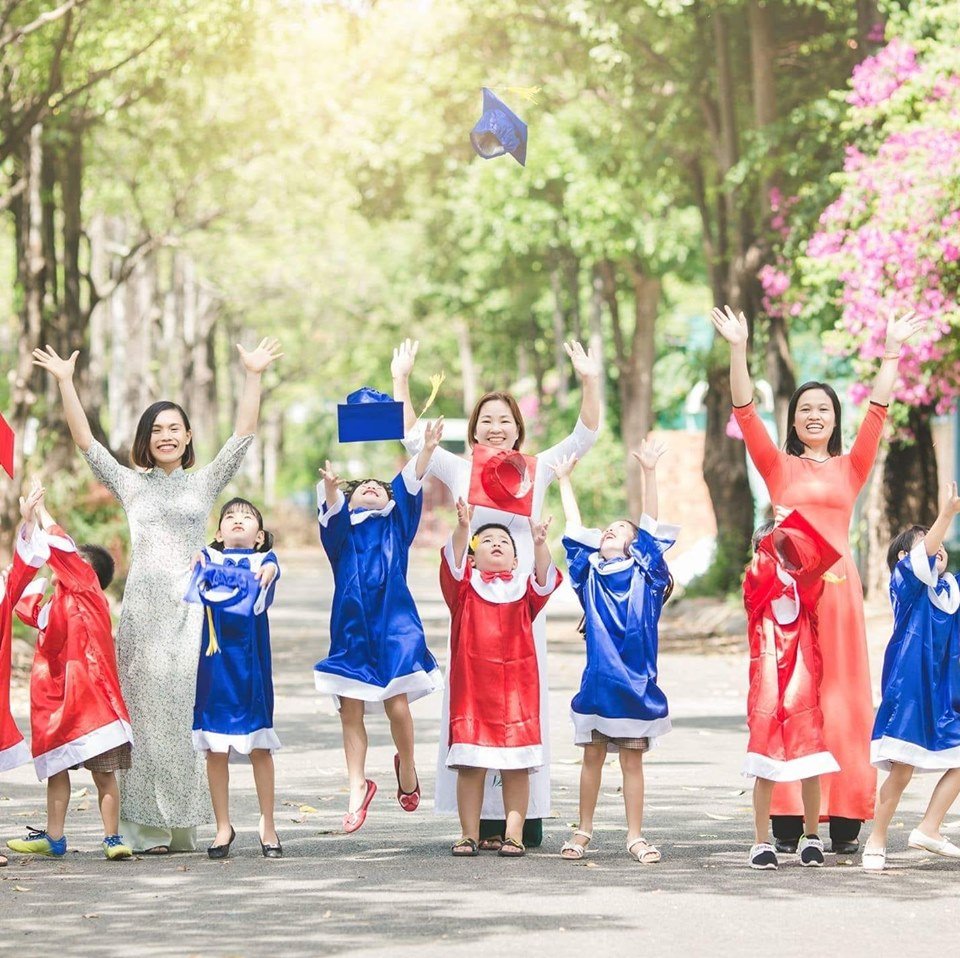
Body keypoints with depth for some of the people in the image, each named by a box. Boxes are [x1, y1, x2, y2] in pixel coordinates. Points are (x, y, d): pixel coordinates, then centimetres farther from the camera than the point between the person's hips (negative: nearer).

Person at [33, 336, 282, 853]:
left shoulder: (205, 483, 13)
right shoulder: (130, 484, 13)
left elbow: (243, 434, 7)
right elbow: (85, 441, 10)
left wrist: (252, 376, -1)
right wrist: (65, 382, 4)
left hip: (190, 606, 0)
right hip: (143, 606, 0)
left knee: (187, 709, -4)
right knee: (145, 709, -4)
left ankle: (181, 825, -1)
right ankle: (146, 826, -4)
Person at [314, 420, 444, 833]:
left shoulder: (396, 523, 13)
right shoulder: (342, 527, 12)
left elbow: (409, 488, -3)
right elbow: (332, 512, -11)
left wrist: (426, 452, -20)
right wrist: (330, 489, -34)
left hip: (394, 627, -1)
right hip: (352, 628, 1)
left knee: (397, 707, -7)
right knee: (351, 712, 0)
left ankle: (407, 768, 20)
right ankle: (358, 787, 12)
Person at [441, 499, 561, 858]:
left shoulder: (524, 588, 10)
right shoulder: (465, 586, 8)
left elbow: (545, 579, -10)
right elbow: (454, 562, -11)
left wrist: (540, 544, -27)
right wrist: (462, 528, -28)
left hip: (517, 689, 1)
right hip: (472, 686, -1)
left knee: (516, 767, 1)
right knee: (470, 766, 1)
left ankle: (514, 835, 7)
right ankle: (469, 835, 9)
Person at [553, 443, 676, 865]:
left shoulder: (645, 574, 3)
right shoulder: (589, 574, 9)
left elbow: (651, 526, -3)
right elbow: (575, 528, 12)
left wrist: (649, 472, -10)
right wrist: (564, 479, 15)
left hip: (636, 684, -2)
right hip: (597, 682, 2)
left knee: (632, 760, 4)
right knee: (592, 757, 8)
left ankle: (635, 835, 9)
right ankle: (583, 831, 17)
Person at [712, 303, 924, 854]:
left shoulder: (851, 467, 13)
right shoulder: (778, 466, 10)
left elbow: (878, 414, 5)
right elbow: (746, 413, 1)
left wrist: (892, 353, -1)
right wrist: (739, 351, -7)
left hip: (838, 585, 1)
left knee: (842, 697, 0)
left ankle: (845, 820, 1)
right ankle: (788, 822, -5)